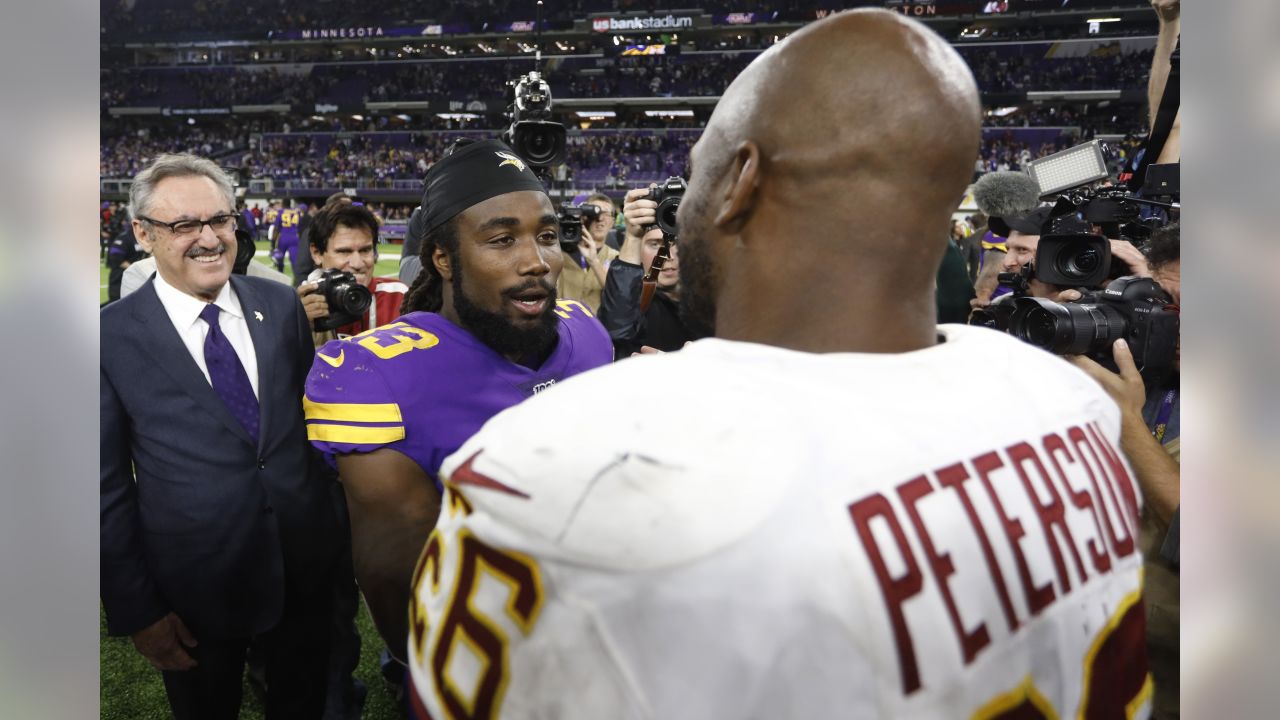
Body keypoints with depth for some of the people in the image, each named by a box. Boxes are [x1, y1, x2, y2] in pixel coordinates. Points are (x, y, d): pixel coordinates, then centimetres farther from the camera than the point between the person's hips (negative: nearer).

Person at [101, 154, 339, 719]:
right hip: (194, 592, -2)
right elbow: (109, 485, -7)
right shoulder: (113, 335, -11)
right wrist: (135, 609, -6)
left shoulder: (281, 303, -2)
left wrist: (331, 532, 6)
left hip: (304, 572, 3)